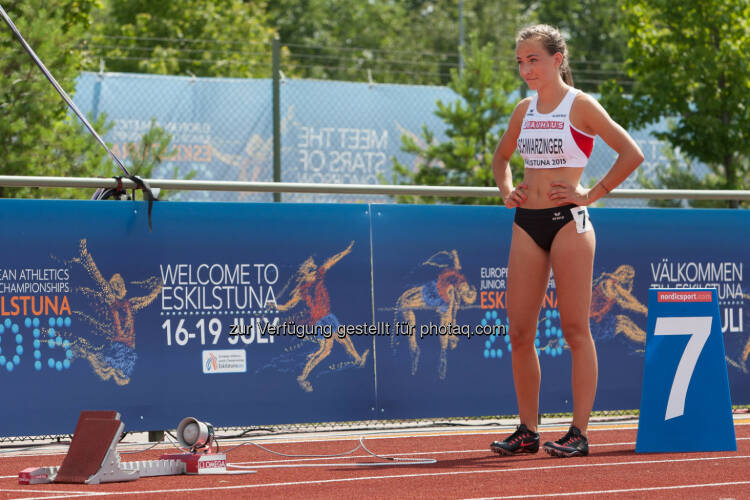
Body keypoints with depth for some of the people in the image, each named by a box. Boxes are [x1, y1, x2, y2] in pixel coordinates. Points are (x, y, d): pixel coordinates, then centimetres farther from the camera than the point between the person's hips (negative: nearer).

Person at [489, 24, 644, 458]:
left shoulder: (581, 106, -4)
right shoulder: (524, 110, 13)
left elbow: (632, 154, -9)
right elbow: (502, 156, 31)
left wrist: (592, 195, -10)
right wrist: (506, 190, 13)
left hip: (567, 222, -6)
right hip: (528, 223, 6)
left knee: (575, 329, -5)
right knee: (520, 332, 3)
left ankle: (579, 433, -3)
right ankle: (527, 430, 11)